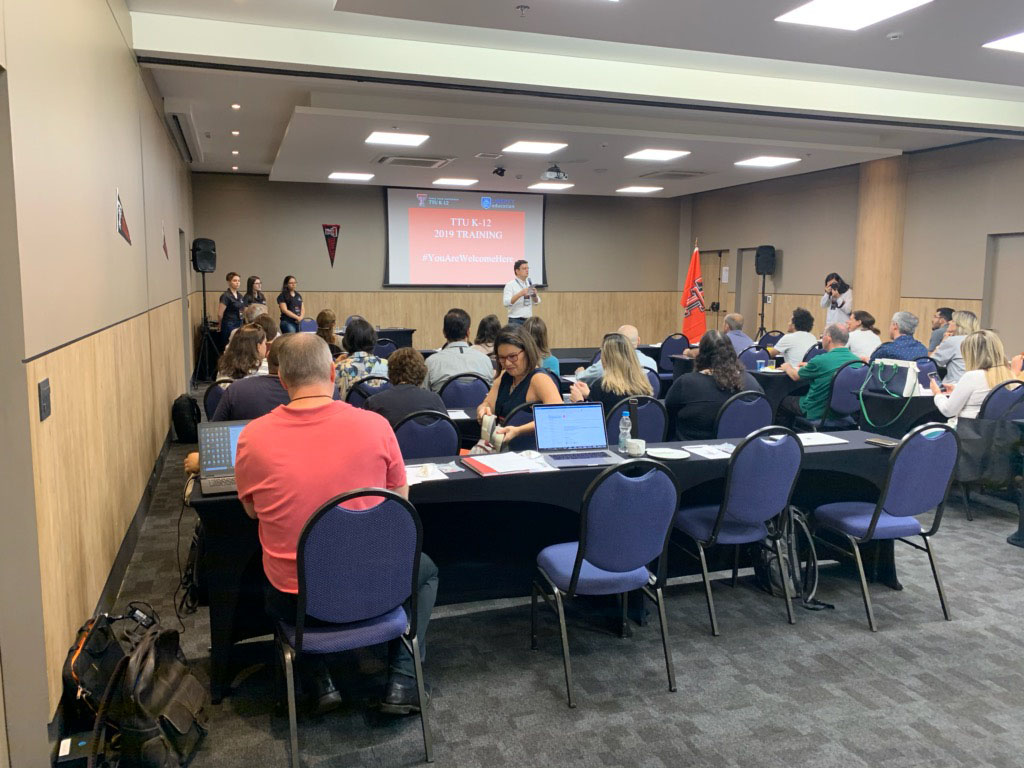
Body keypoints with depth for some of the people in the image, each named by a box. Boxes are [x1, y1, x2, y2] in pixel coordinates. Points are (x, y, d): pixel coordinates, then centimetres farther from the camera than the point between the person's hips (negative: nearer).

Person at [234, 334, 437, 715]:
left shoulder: (252, 436, -13)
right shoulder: (373, 425, -15)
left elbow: (252, 510, 4)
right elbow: (400, 497, 0)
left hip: (293, 602, 2)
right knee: (425, 569, 30)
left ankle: (320, 681, 27)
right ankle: (401, 683, 19)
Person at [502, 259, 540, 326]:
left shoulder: (530, 284, 12)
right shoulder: (510, 285, -6)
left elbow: (536, 302, 14)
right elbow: (506, 302, -18)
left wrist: (534, 295, -8)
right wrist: (521, 294, -25)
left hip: (529, 320, 6)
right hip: (516, 321, -6)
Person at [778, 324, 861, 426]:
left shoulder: (820, 360, -23)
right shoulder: (857, 360, -5)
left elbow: (795, 376, -4)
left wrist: (787, 367, 18)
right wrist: (809, 366, 28)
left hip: (817, 413, -6)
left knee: (783, 401, 17)